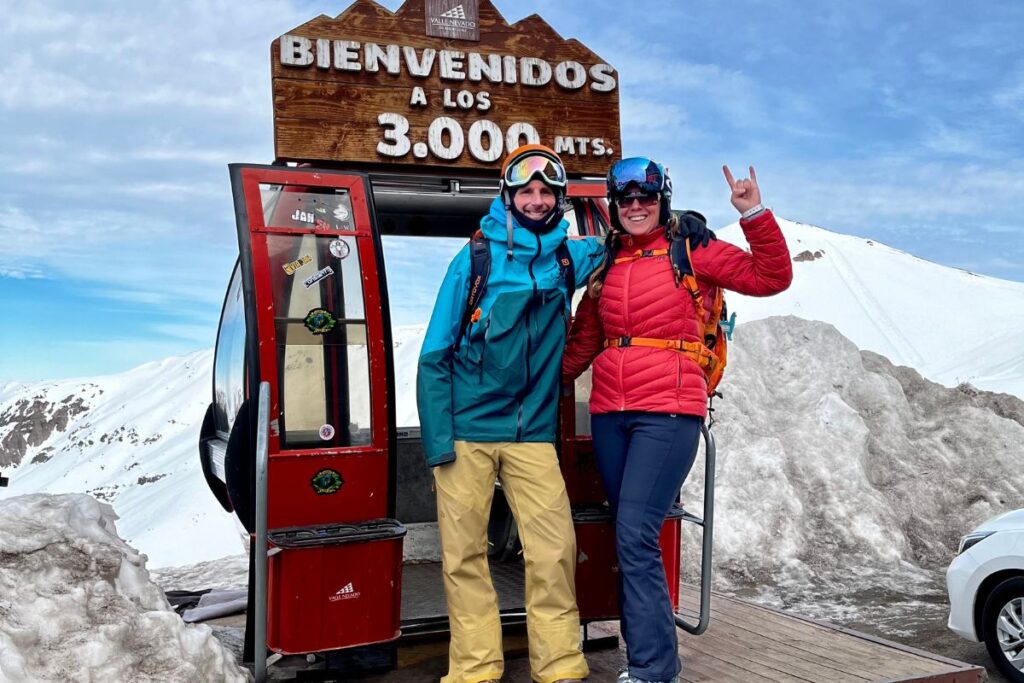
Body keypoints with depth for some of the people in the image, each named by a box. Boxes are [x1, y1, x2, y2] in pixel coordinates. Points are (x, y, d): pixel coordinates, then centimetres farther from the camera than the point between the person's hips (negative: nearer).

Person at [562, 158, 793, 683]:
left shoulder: (689, 251, 2)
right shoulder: (604, 266, 16)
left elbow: (770, 277, -3)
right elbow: (582, 342, 19)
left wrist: (754, 216, -13)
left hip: (668, 412, -5)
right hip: (609, 413, 5)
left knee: (635, 536, -13)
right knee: (630, 541, 8)